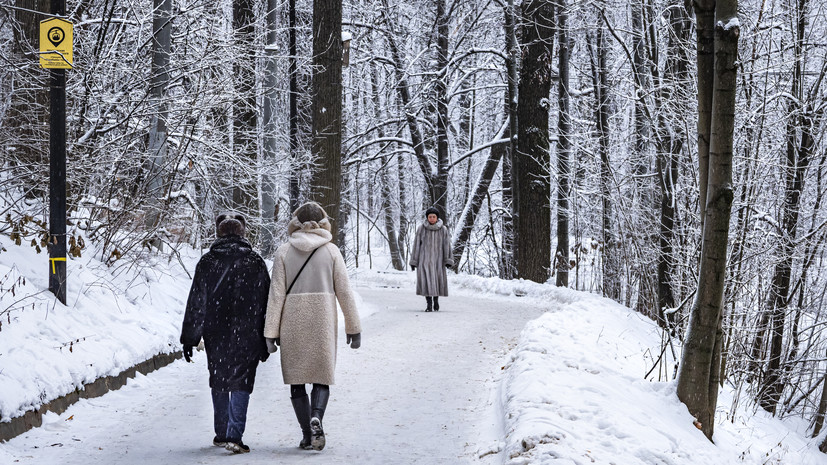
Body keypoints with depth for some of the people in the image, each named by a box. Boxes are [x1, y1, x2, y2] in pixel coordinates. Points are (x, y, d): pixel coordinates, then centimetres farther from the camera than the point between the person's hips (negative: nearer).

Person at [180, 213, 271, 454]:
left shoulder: (207, 263, -1)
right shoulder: (255, 263, -1)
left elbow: (195, 304, 0)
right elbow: (266, 305, 1)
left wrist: (189, 339, 4)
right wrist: (266, 342, 7)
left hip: (216, 336, 1)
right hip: (247, 336, -1)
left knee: (219, 383, 15)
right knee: (241, 383, 0)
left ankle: (222, 433, 22)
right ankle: (234, 435, -12)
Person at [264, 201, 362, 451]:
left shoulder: (284, 251, 0)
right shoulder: (331, 251, 0)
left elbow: (276, 293, -3)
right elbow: (344, 292, 0)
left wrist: (271, 332, 0)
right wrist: (354, 327, 9)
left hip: (293, 321, 0)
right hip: (323, 321, 0)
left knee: (297, 379, 11)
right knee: (322, 376, 9)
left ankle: (307, 434, 6)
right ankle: (316, 417, -18)